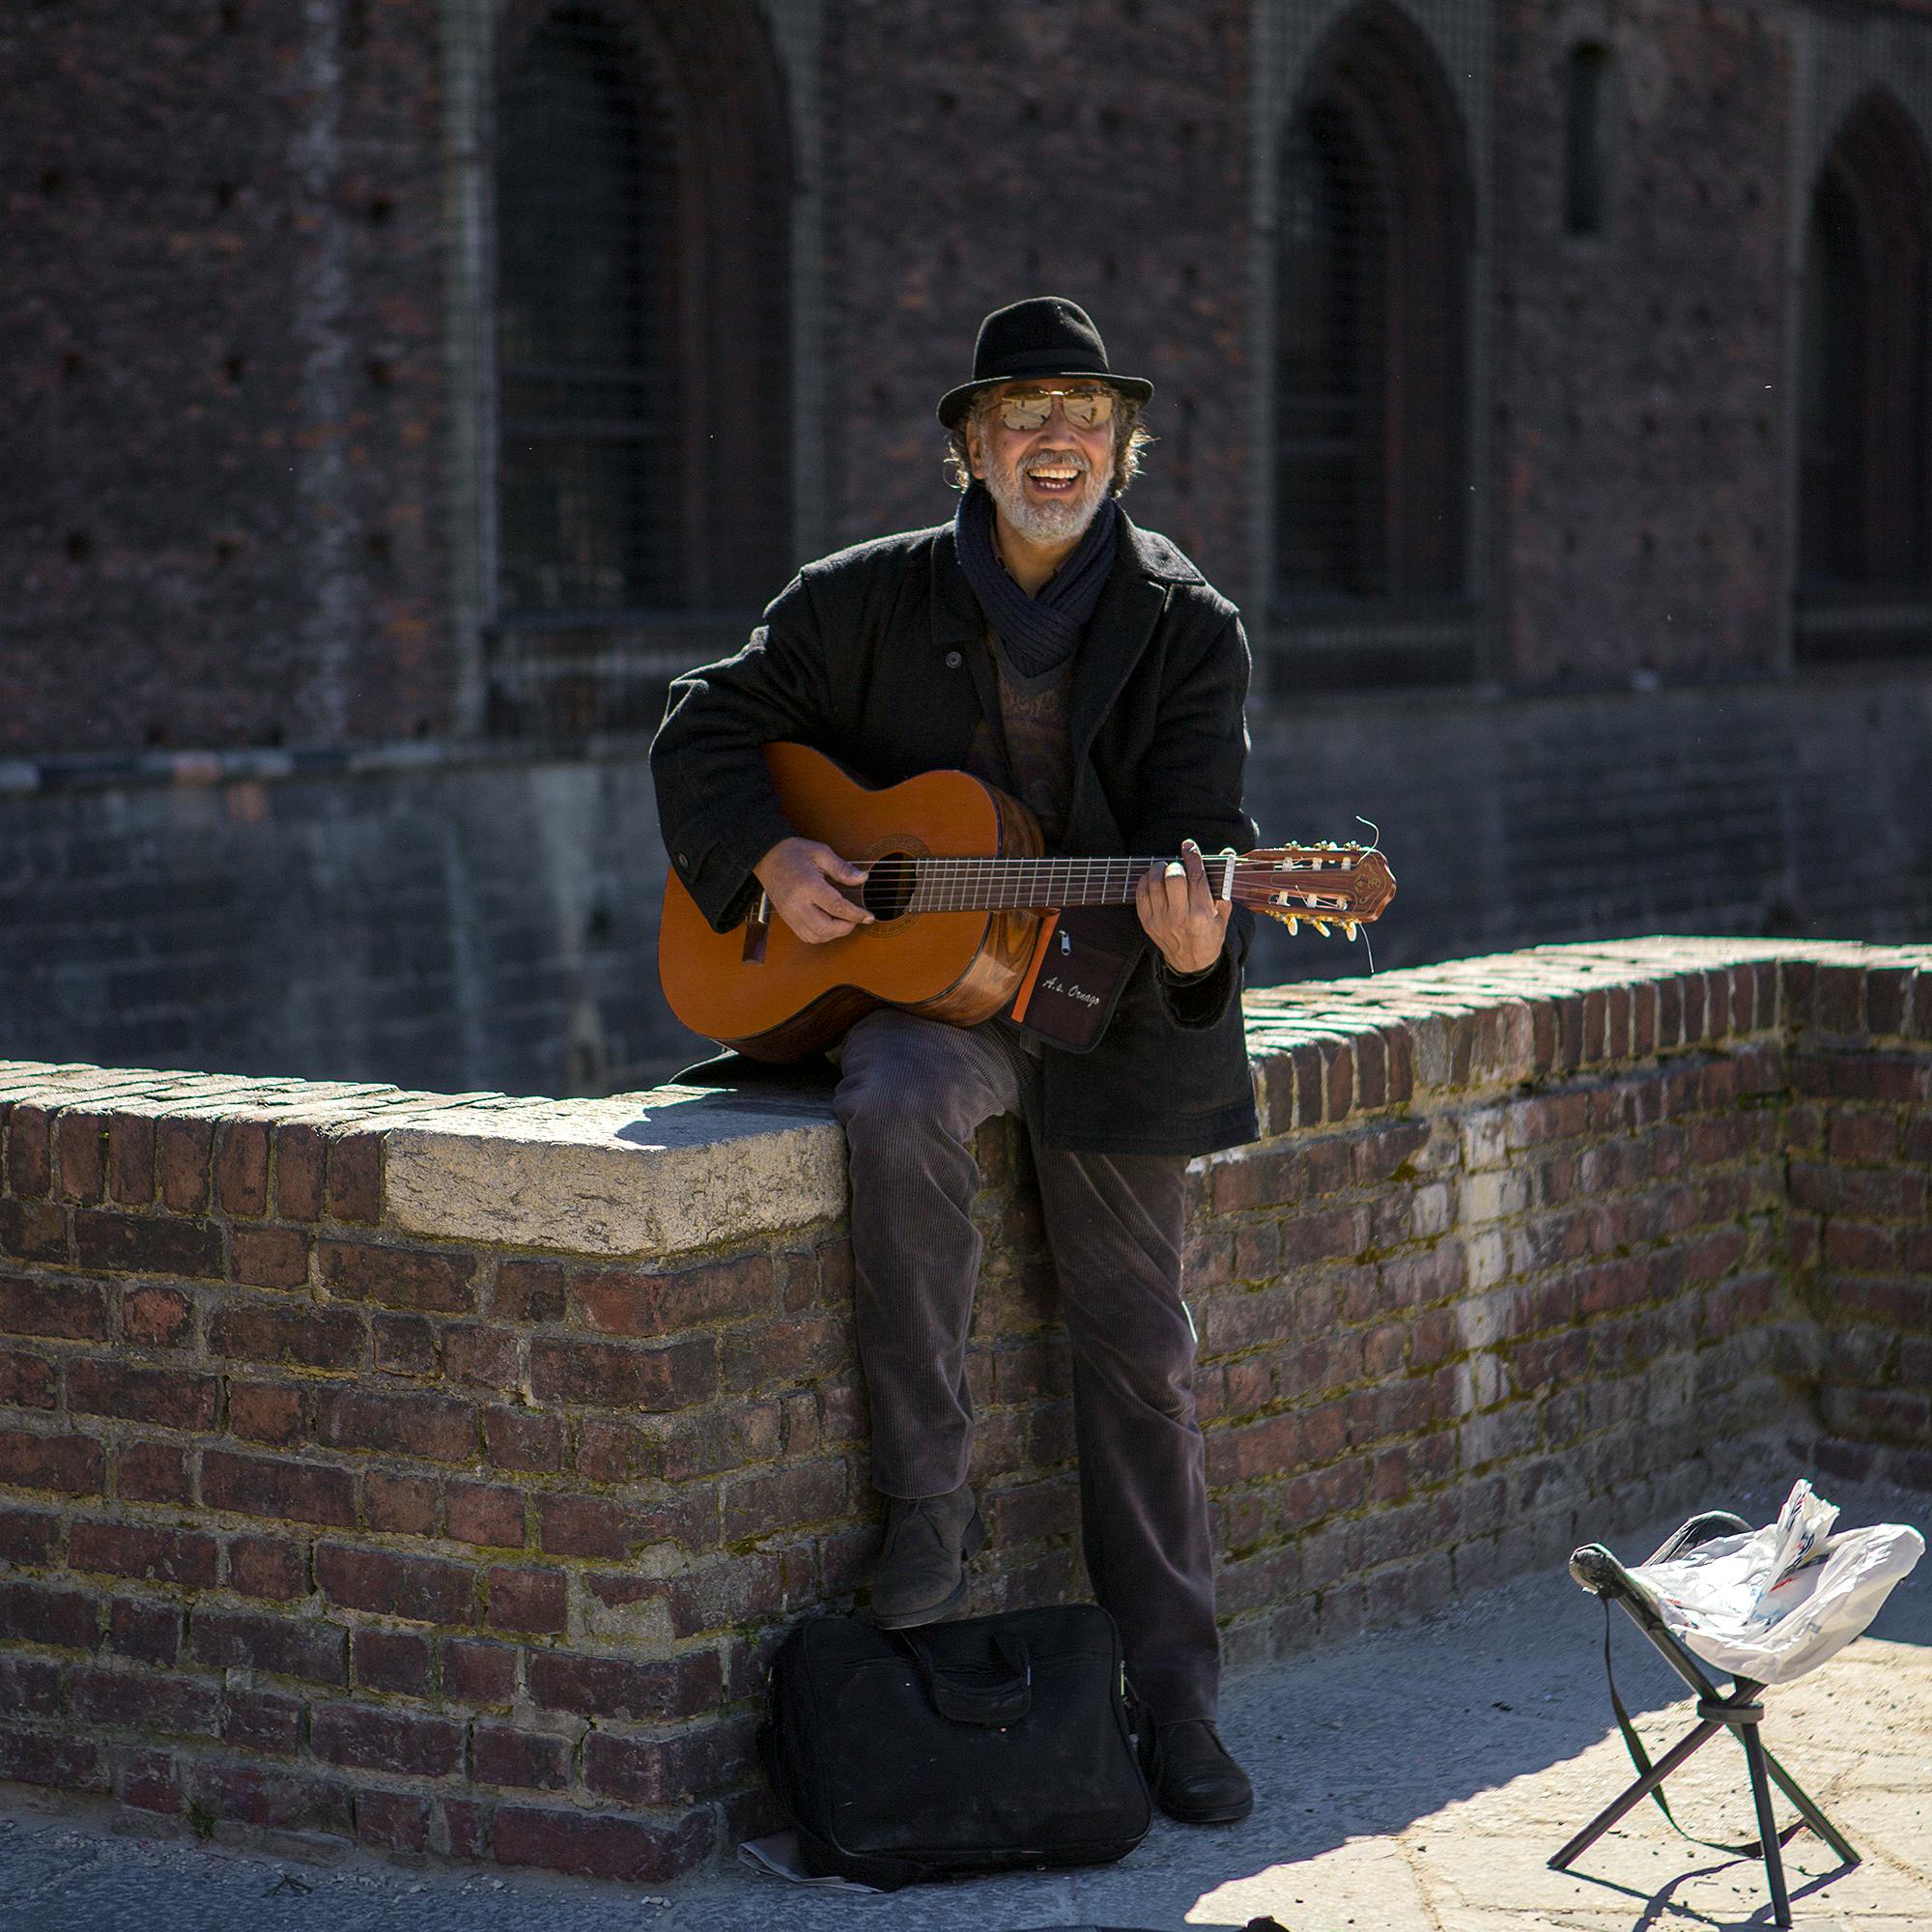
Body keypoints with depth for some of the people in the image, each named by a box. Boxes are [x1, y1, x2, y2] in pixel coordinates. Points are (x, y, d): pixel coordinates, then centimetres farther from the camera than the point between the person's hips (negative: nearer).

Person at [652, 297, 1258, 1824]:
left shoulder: (1187, 629, -1)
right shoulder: (871, 601, 1)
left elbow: (1198, 825, -11)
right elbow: (705, 730, 8)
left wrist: (1193, 941, -34)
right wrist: (770, 856, -10)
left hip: (1110, 1012, 1)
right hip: (918, 988, 0)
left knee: (1139, 1346, 2)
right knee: (900, 1110, -36)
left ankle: (1174, 1700, 13)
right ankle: (931, 1499, -23)